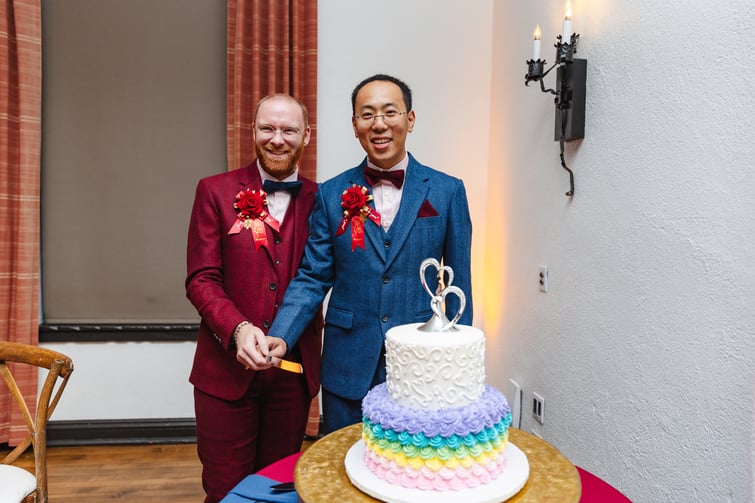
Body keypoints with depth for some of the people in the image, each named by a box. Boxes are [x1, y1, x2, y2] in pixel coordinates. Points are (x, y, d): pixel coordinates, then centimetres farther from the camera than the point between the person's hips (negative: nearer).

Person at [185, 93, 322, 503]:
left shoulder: (318, 200, 2)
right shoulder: (215, 192, -1)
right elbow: (201, 279, -6)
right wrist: (239, 329, -21)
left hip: (293, 370, 2)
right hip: (227, 368, -1)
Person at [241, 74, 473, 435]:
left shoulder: (447, 191, -1)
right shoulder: (331, 195, 1)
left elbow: (459, 284, 2)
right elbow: (312, 277, 0)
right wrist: (280, 337, -15)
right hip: (348, 368, 1)